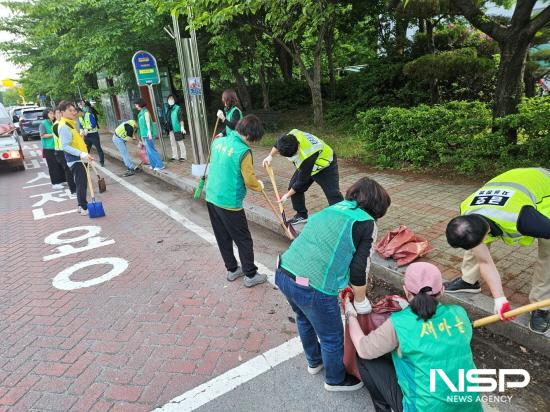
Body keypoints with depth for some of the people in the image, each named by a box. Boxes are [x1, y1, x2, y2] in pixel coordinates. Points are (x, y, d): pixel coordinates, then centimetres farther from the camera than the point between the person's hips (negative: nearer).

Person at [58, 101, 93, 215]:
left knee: (82, 183, 15)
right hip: (75, 159, -10)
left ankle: (82, 205, 25)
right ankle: (84, 208, 0)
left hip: (79, 158, 10)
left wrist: (84, 154, 23)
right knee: (81, 183, -6)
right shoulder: (64, 126, -17)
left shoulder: (71, 123, 14)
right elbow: (65, 146, -25)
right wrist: (81, 154, -34)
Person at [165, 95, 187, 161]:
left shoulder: (178, 108, -6)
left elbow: (181, 119, -12)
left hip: (177, 129, -6)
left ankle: (183, 156, 12)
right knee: (172, 143, 11)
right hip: (171, 129, 6)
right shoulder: (168, 109, 11)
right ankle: (174, 156, 19)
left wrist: (182, 127, -18)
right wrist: (168, 129, 16)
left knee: (180, 142, 3)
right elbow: (167, 119, 16)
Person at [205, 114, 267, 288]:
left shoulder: (218, 141, 3)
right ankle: (250, 275, 20)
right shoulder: (243, 151, -19)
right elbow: (250, 181, -14)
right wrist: (259, 186, 6)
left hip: (211, 197, 8)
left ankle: (232, 270, 34)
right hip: (229, 202, -7)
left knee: (222, 237, 18)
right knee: (244, 240, 8)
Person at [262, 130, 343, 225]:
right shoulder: (291, 136, -28)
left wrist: (287, 195, -18)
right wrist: (270, 156, -2)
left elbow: (302, 181, -30)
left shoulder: (307, 156, -45)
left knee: (333, 194, -16)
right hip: (305, 166, 8)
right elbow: (279, 143, 1)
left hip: (325, 166, -7)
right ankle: (301, 215, 15)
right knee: (293, 186, 1)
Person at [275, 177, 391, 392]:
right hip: (312, 288, -7)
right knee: (332, 337, 21)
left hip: (283, 273, 8)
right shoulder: (366, 223, -2)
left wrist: (343, 286, 34)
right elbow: (359, 270, -5)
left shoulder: (332, 208, 16)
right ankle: (336, 380, 48)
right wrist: (361, 301, 14)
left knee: (305, 319, 34)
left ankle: (314, 361, 59)